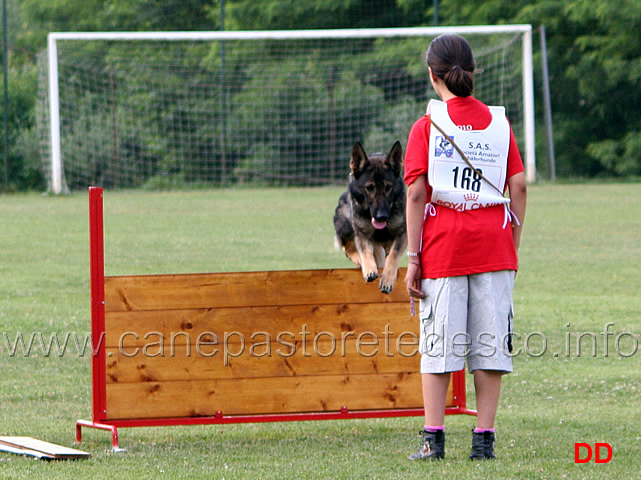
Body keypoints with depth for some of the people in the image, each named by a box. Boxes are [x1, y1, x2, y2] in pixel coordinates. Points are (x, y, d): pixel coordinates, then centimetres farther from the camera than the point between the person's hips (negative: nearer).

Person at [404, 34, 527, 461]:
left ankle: (434, 439, 0)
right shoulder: (499, 122, 7)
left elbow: (416, 192, -6)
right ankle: (484, 438, 2)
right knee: (490, 345, 4)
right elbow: (519, 186, 2)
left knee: (438, 346, 2)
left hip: (443, 246, -2)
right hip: (494, 243, 2)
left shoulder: (427, 126, 0)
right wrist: (514, 247, 9)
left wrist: (413, 257, -4)